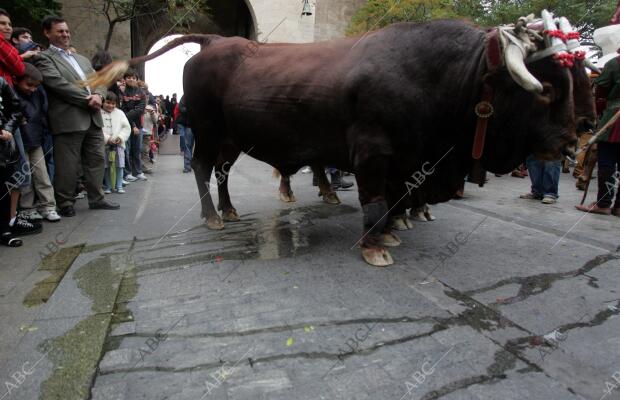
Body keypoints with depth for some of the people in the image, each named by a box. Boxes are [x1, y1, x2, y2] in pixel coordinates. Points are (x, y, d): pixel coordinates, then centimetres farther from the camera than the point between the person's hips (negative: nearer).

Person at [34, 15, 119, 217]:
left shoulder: (82, 59, 23)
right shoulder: (44, 58, 1)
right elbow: (58, 83, -12)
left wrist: (97, 95, -7)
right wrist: (87, 99, -13)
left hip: (93, 118, 7)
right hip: (68, 120, -7)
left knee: (96, 159, 9)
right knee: (67, 164, -2)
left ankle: (96, 198, 19)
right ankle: (65, 203, 10)